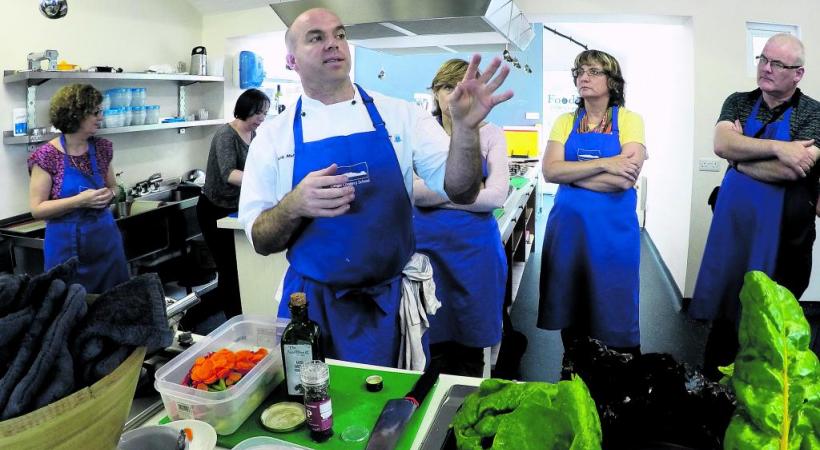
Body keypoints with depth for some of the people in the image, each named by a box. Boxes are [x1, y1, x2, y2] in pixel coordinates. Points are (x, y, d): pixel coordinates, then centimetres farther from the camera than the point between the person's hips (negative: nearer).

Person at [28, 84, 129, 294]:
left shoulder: (102, 148, 2)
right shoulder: (47, 156, -11)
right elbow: (37, 209, -11)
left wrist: (109, 194, -7)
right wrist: (80, 200, -22)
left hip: (106, 240, 4)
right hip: (67, 245, -4)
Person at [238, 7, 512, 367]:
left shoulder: (400, 115, -3)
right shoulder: (273, 135, -3)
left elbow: (460, 191, -9)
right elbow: (261, 241, -2)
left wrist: (465, 128, -26)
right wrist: (294, 206, -23)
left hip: (390, 300, 1)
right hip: (312, 304, 0)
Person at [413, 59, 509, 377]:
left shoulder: (490, 135, 4)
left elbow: (496, 196, -8)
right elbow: (411, 189, -11)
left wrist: (437, 196, -10)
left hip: (474, 244, 0)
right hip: (426, 242, 0)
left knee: (472, 339, 9)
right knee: (433, 337, 7)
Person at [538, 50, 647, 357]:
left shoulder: (629, 120, -2)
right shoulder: (565, 122, 6)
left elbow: (625, 179, -16)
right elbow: (549, 171, -9)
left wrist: (570, 171, -10)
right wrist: (604, 163, -17)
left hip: (613, 227, -3)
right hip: (568, 223, 3)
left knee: (615, 309, 5)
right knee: (568, 305, 11)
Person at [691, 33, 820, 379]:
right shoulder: (738, 103, 6)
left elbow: (791, 169, -19)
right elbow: (721, 144, -13)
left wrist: (740, 153, -8)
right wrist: (777, 147, -22)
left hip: (783, 232, -3)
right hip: (733, 223, 3)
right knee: (725, 304, 13)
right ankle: (713, 382, 29)